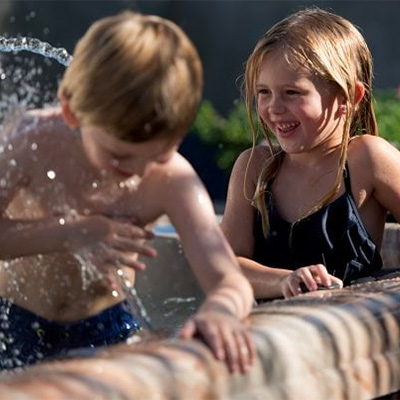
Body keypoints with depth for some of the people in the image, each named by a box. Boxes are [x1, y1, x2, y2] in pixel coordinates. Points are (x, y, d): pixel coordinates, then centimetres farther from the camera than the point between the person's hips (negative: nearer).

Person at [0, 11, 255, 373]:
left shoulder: (171, 180, -26)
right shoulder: (35, 141, -26)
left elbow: (230, 281, -36)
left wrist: (220, 308, -61)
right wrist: (70, 234, -37)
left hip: (105, 327, 2)